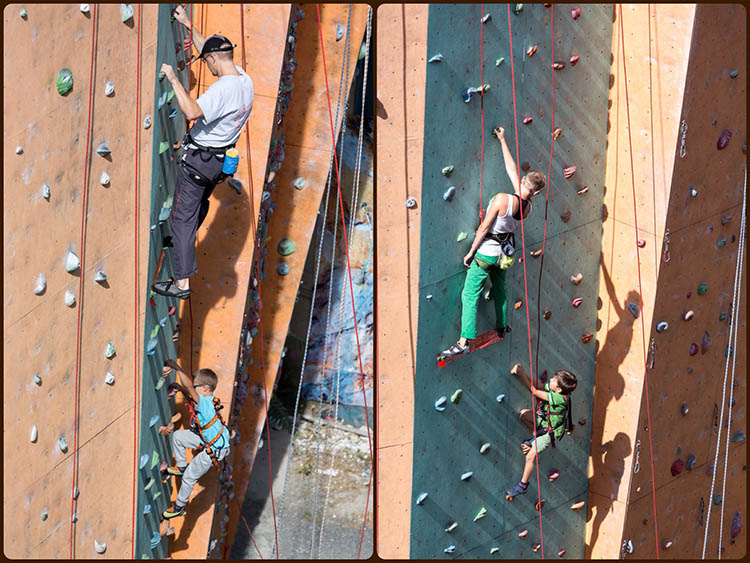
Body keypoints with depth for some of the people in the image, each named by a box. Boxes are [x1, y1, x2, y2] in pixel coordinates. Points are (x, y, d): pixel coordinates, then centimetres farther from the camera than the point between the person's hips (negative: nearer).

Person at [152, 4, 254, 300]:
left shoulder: (222, 89, -28)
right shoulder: (244, 78, 0)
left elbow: (193, 112, -42)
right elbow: (207, 47, 14)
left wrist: (173, 79, -33)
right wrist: (188, 24, 17)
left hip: (198, 161, -9)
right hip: (220, 161, 9)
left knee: (182, 217, -4)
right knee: (200, 203, 31)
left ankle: (182, 283, -5)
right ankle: (185, 241, 55)